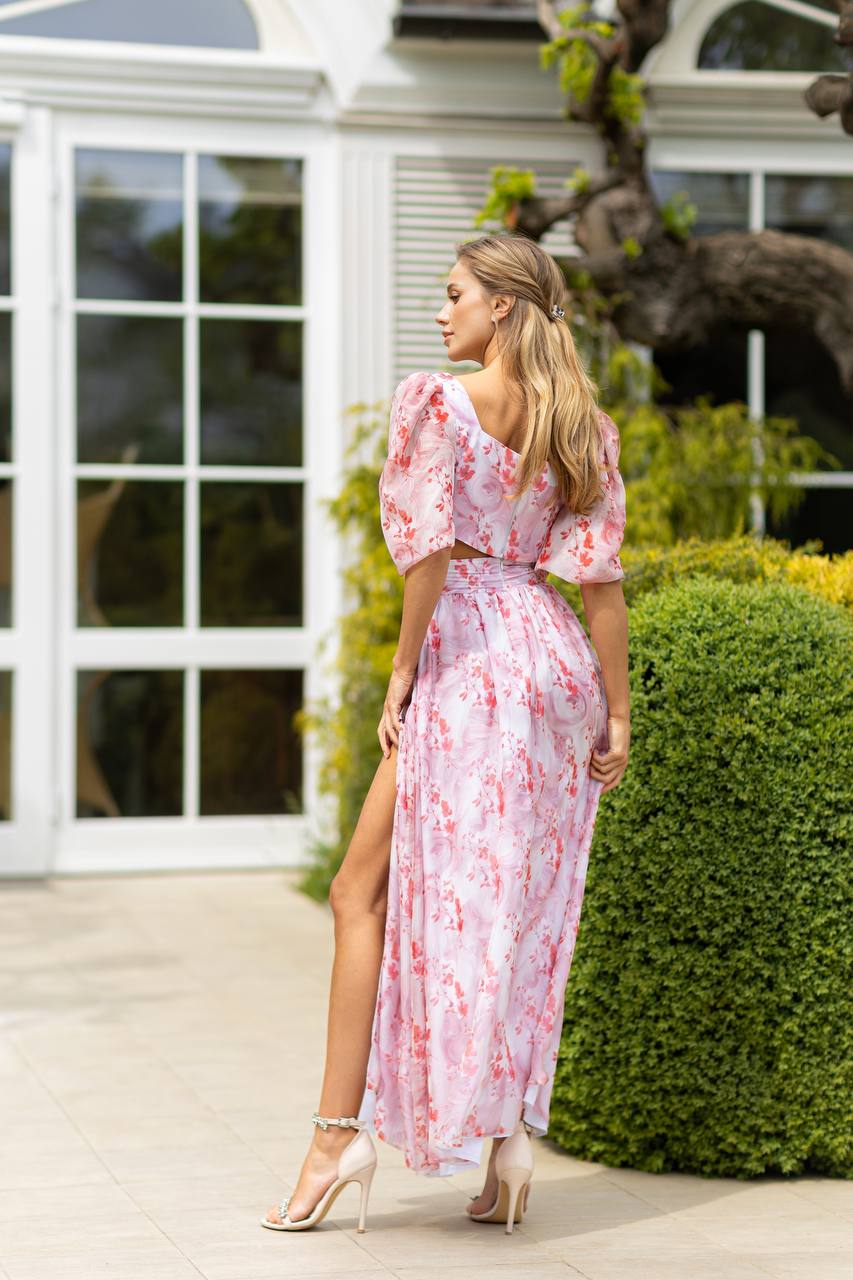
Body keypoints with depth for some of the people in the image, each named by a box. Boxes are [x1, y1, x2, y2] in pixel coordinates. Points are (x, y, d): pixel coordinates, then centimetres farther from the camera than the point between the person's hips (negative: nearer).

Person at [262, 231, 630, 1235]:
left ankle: (340, 1132, -2)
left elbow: (428, 548, -13)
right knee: (522, 904, 11)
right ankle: (511, 1131, 8)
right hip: (555, 659, 6)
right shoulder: (585, 425, 10)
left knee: (364, 892, 2)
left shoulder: (433, 400, -6)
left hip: (468, 654, -6)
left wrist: (403, 670, -5)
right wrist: (617, 711, 7)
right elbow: (598, 573, 6)